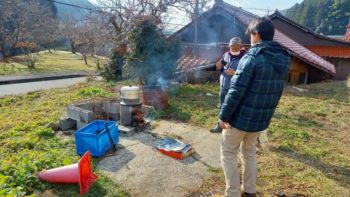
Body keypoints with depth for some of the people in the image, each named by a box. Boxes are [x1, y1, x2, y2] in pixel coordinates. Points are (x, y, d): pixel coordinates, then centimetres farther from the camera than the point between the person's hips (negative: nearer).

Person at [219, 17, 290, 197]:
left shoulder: (252, 58, -19)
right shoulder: (283, 60, 4)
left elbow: (236, 91, -21)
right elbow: (277, 92, 10)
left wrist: (224, 115, -12)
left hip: (241, 117, -7)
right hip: (262, 118, 7)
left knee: (228, 154, 10)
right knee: (249, 151, 25)